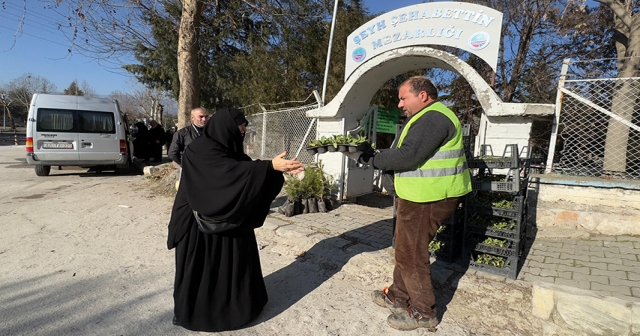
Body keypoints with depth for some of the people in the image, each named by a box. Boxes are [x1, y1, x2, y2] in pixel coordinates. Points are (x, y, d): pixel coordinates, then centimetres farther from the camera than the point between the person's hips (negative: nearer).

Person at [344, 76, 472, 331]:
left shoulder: (433, 118, -17)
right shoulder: (428, 117, 19)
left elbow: (408, 155, -27)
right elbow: (408, 153, 16)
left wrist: (368, 159, -19)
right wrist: (373, 156, 6)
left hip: (428, 198, -11)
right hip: (421, 195, 11)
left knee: (411, 254, 0)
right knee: (406, 249, 19)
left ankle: (423, 312, 16)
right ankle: (399, 296, 34)